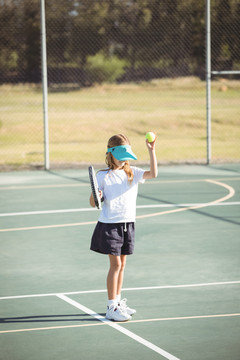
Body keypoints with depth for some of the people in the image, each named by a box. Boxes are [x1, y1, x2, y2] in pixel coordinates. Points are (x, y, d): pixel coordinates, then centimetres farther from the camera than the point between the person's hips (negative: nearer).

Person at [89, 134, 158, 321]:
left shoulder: (132, 172, 5)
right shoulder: (103, 176, -6)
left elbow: (153, 173, -11)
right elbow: (93, 203, -4)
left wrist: (151, 151, -19)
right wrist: (96, 196, -27)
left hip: (128, 224, 5)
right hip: (109, 225, -5)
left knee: (122, 264, 12)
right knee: (115, 264, -6)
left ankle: (118, 302, 23)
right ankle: (111, 308, -1)